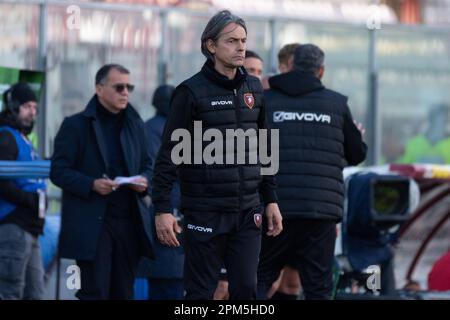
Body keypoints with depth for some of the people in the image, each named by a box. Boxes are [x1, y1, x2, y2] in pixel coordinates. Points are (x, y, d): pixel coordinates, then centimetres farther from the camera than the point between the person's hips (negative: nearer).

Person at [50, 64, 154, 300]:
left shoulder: (135, 124, 15)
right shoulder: (76, 125, -1)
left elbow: (147, 163, 24)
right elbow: (58, 171, -3)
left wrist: (144, 180, 0)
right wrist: (92, 184, -19)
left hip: (129, 222, 5)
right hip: (92, 224, -5)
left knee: (123, 292, 6)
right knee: (95, 292, -8)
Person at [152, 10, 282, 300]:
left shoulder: (253, 89, 11)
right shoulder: (192, 92, -6)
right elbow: (169, 154, -8)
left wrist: (271, 200, 15)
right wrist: (163, 209, -13)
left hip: (248, 212, 5)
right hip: (205, 214, -4)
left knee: (246, 289, 0)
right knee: (201, 292, 1)